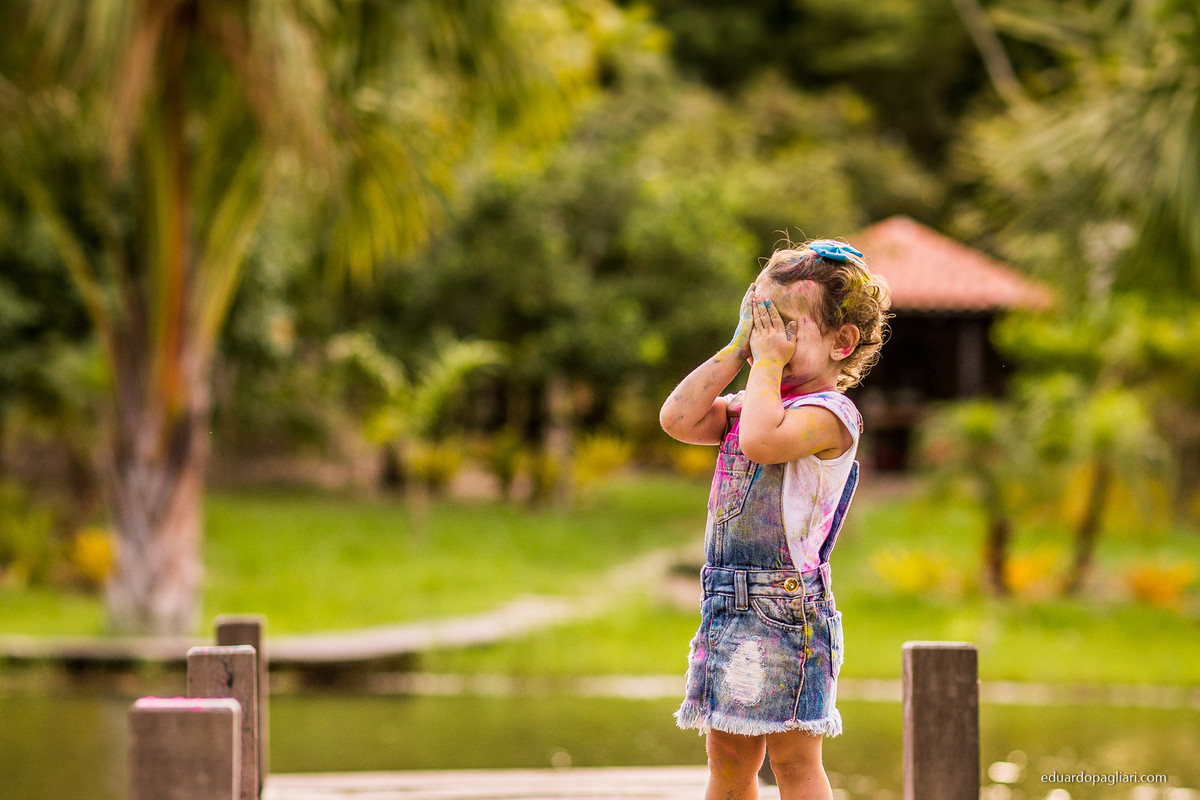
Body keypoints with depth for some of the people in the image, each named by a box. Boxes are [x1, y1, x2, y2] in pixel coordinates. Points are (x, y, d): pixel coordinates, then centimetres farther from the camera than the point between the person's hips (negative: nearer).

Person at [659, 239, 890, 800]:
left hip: (787, 605, -8)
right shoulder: (750, 405, 15)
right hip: (729, 603, 8)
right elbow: (678, 420, 3)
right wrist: (736, 351, 4)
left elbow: (763, 440, -29)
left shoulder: (829, 412, -12)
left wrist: (768, 361, -16)